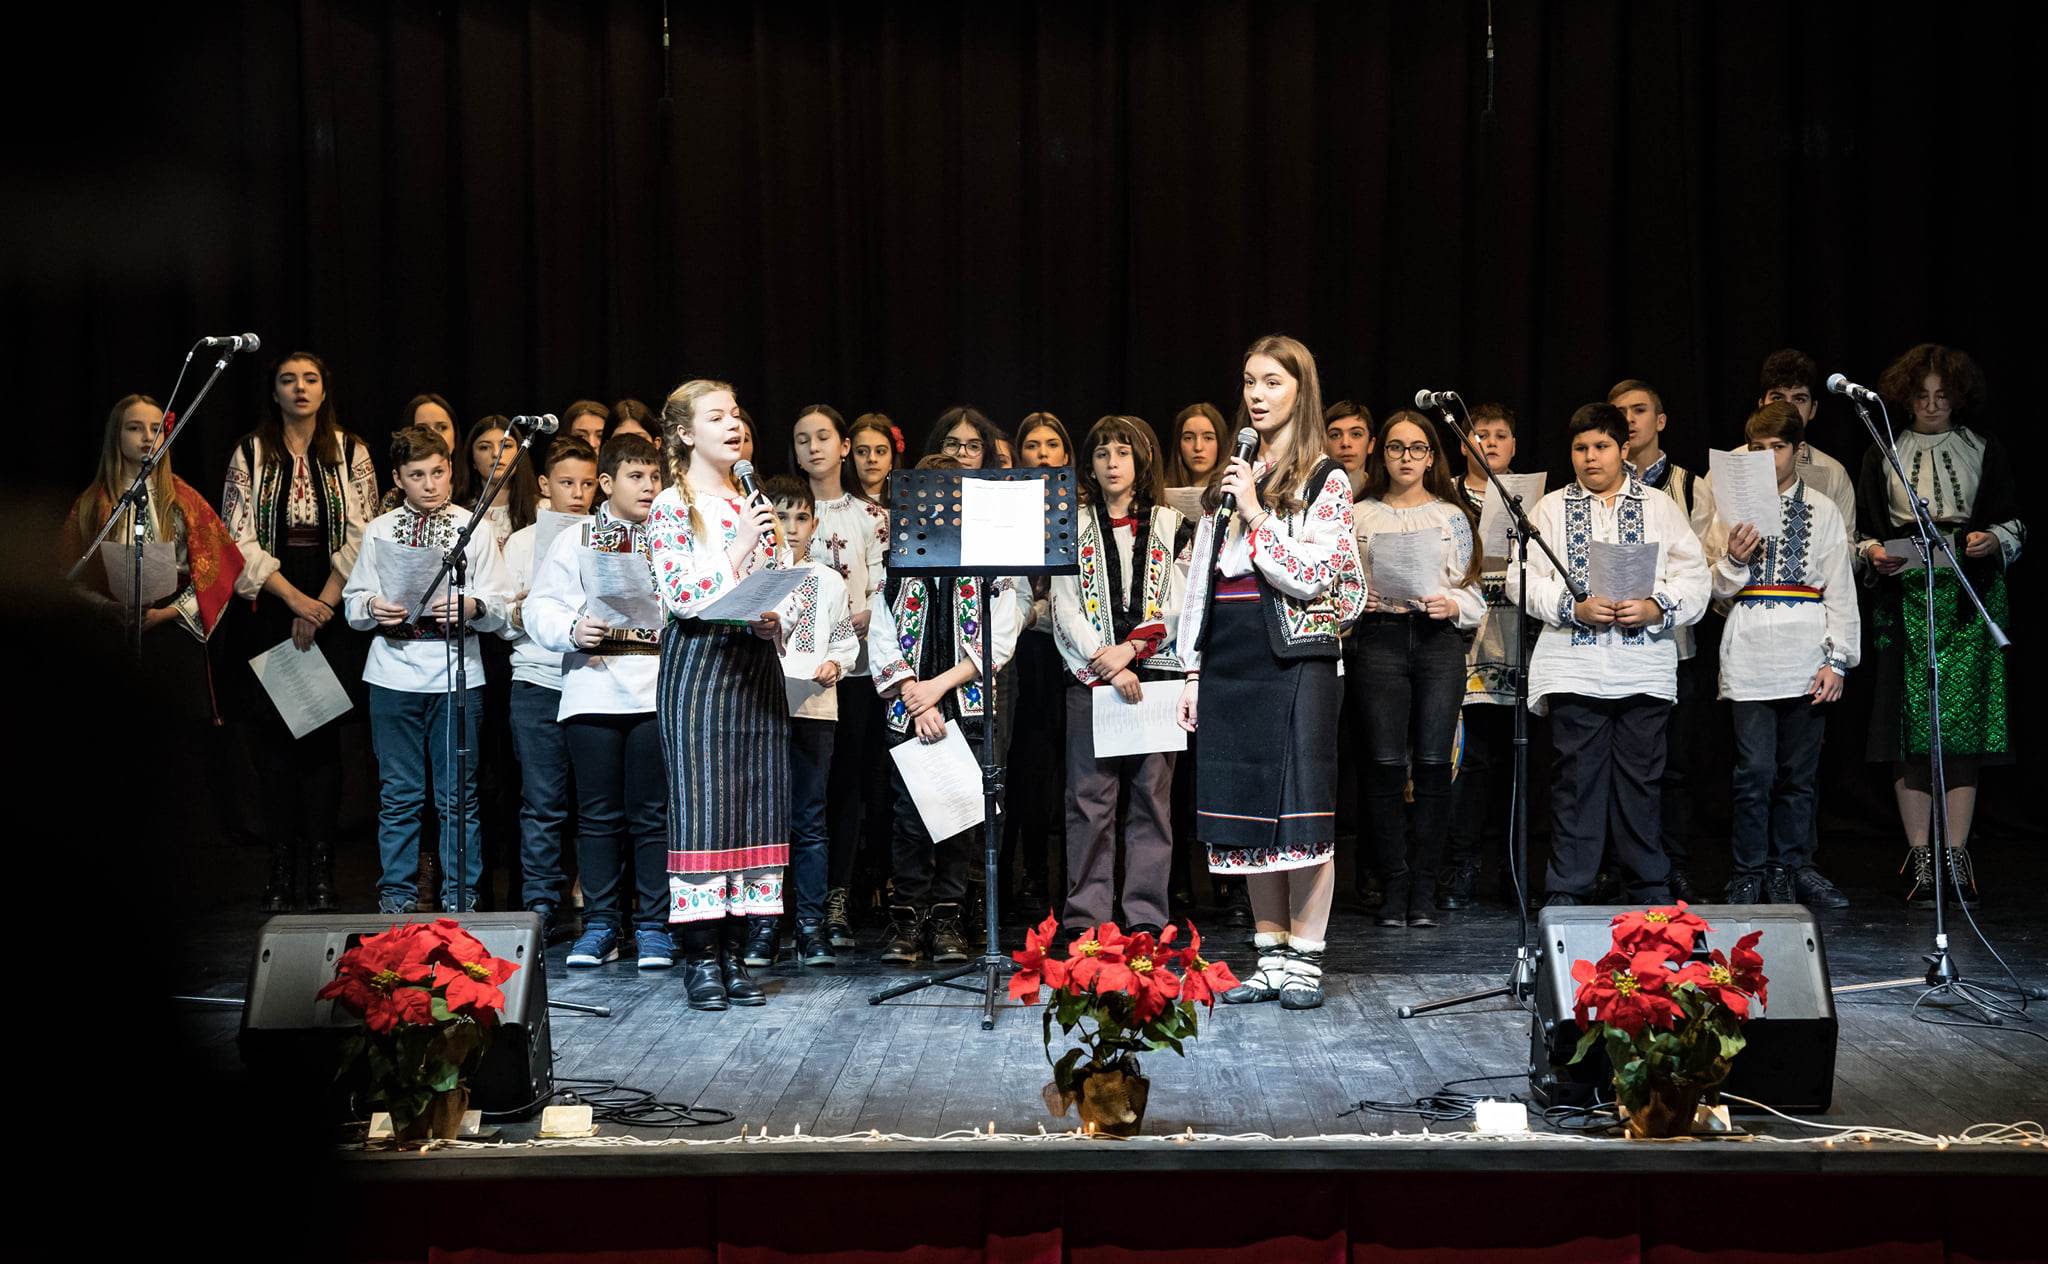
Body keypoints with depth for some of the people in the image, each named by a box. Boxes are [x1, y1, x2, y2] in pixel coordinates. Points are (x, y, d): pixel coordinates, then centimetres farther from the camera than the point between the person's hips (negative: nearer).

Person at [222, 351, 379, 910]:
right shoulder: (250, 453, 5)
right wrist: (295, 600, -10)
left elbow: (361, 538, 1)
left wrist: (322, 606, -9)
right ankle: (281, 870, 2)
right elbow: (239, 539, -1)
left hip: (333, 612, 0)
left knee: (323, 734, -2)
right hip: (268, 609, 0)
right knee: (271, 734, -2)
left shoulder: (350, 452, 5)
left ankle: (320, 871, 1)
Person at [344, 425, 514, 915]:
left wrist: (473, 607, -18)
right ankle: (396, 896, 13)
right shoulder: (379, 531, 10)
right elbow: (352, 601, 10)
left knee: (458, 795, 2)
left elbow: (500, 611, 2)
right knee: (398, 795, 5)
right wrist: (372, 608, -11)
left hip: (457, 675, -1)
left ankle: (460, 898, 11)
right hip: (393, 675, 1)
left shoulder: (474, 530, 6)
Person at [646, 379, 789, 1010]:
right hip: (698, 666, -6)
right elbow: (680, 596, -13)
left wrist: (771, 619, -4)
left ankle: (734, 951, 9)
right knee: (702, 803, -6)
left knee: (755, 804, 3)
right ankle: (701, 955, 0)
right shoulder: (671, 507, -3)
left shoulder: (754, 506, 15)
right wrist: (739, 548, -17)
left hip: (755, 667, 6)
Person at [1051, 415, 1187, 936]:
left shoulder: (1169, 525, 11)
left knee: (1151, 795, 0)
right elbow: (1065, 607, 2)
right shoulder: (1073, 526, 11)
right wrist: (1106, 663, -10)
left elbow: (1181, 605, 3)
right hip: (1090, 676, 0)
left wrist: (1131, 648, -10)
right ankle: (1085, 917, 1)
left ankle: (1146, 917, 4)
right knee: (1090, 798, -2)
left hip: (1154, 675, 0)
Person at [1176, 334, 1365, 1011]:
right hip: (1230, 664, 5)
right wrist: (1193, 672, 12)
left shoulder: (1325, 481, 0)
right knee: (1247, 814, 6)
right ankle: (1271, 955, 14)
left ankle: (1306, 959, 3)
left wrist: (1256, 517, -11)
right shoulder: (1229, 481, 16)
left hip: (1296, 660, -5)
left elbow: (1314, 578, -11)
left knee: (1301, 811, -5)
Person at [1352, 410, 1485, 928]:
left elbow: (1473, 596, 11)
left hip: (1438, 639, 1)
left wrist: (1452, 605, -10)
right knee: (1386, 764, -6)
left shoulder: (1453, 516, 13)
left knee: (1432, 764, -4)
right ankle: (1393, 887, 1)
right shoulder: (1359, 516, 12)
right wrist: (1355, 601, -8)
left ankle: (1424, 889, 4)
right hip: (1380, 638, 0)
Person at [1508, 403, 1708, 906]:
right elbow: (1522, 579, 2)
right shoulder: (1550, 508, 11)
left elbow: (1694, 578, 6)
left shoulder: (1660, 506, 13)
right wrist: (1574, 608, -13)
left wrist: (1656, 608, -12)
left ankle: (1651, 891, 14)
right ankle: (1567, 891, 5)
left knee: (1640, 777, 4)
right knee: (1576, 776, -1)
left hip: (1644, 668, 1)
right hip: (1574, 665, 0)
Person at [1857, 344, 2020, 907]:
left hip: (1969, 598, 0)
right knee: (1911, 722, -4)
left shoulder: (1984, 451, 10)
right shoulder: (1883, 454, 11)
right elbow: (1862, 529, 12)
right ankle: (1919, 857, 1)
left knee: (1963, 722, -5)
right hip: (1904, 599, 0)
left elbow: (2014, 523, 11)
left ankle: (1957, 856, 0)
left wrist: (1992, 540, -10)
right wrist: (1873, 552, -9)